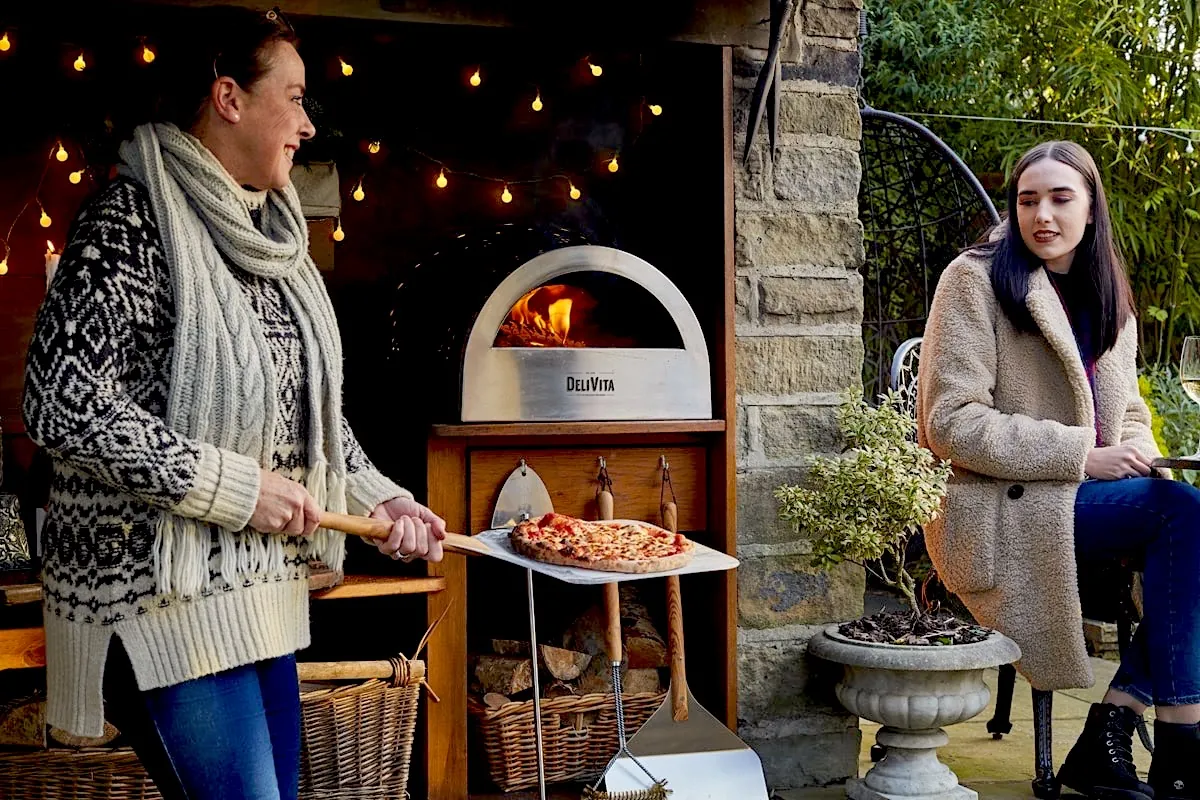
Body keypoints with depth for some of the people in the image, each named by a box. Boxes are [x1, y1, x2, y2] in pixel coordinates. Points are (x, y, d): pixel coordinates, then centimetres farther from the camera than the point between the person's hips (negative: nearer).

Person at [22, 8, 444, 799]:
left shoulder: (266, 231, 11)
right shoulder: (134, 218, -13)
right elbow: (60, 400, -21)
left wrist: (380, 498, 5)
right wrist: (234, 487, -19)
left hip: (261, 582, 8)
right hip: (162, 585, -8)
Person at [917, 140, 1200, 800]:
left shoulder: (1108, 297, 17)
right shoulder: (976, 279, -5)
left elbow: (1128, 411, 23)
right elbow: (951, 423, -13)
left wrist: (1138, 452, -2)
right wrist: (1080, 455, -18)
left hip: (1087, 494, 7)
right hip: (1000, 508, -6)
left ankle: (1107, 736, -15)